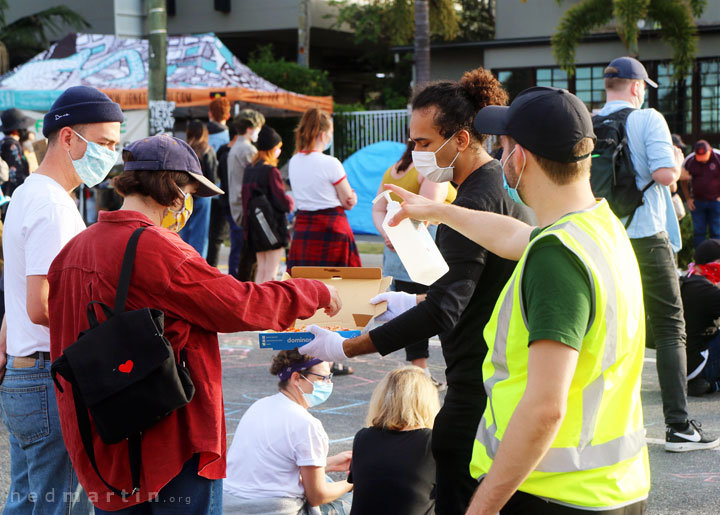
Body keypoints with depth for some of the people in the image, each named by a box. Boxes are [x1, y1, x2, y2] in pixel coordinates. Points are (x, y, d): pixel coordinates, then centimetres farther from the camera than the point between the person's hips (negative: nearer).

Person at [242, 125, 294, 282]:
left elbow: (245, 199, 14)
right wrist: (291, 202, 6)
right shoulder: (271, 171, -14)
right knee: (271, 271, -5)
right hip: (273, 225, -8)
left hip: (255, 224, 8)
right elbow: (282, 200, -14)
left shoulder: (249, 170, 9)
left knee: (261, 268, 13)